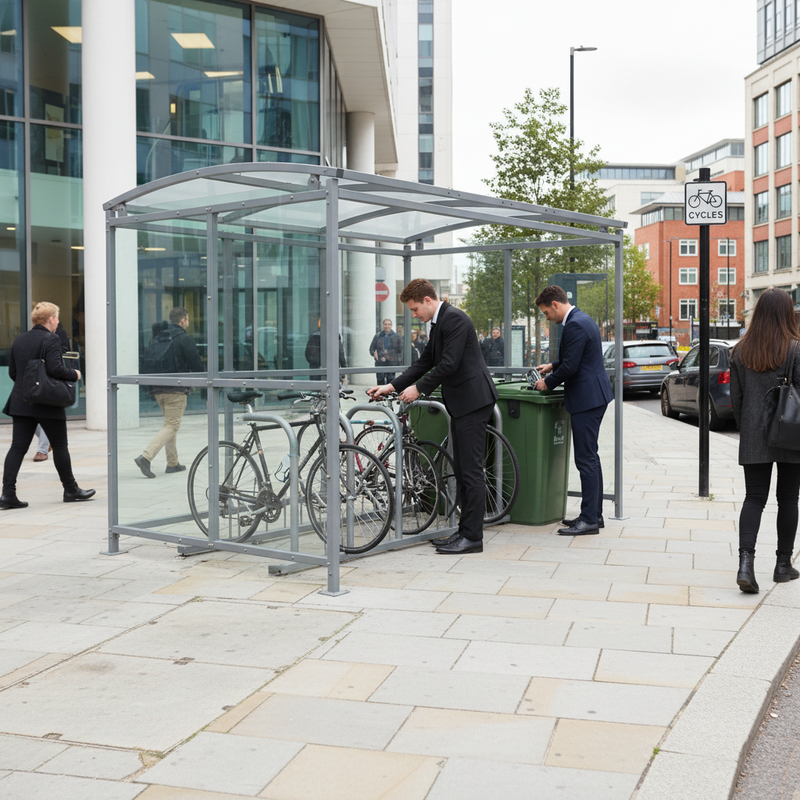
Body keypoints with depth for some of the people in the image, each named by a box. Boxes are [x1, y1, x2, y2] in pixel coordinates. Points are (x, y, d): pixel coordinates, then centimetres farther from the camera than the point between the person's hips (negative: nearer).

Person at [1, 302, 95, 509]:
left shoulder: (19, 340, 11)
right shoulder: (51, 339, -12)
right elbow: (54, 368, -21)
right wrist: (74, 374, -4)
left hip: (21, 403, 6)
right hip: (47, 404, -6)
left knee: (18, 446, 3)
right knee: (60, 446, 7)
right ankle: (71, 489, 18)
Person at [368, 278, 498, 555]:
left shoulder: (454, 318, -14)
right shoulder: (439, 323, 17)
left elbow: (449, 364, -21)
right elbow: (425, 362, 20)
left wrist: (418, 388, -12)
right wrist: (393, 386, 12)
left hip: (473, 400, -11)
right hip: (460, 404, 11)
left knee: (471, 470, -8)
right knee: (462, 470, 13)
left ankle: (473, 537, -4)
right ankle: (465, 531, 19)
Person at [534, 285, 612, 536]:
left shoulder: (575, 326, -18)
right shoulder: (582, 319, 15)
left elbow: (570, 367, -20)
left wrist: (547, 383, -6)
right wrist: (552, 366, 19)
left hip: (587, 399, -11)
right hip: (594, 395, 11)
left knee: (586, 459, -8)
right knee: (590, 457, 15)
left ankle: (589, 520, -4)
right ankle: (594, 513, 23)